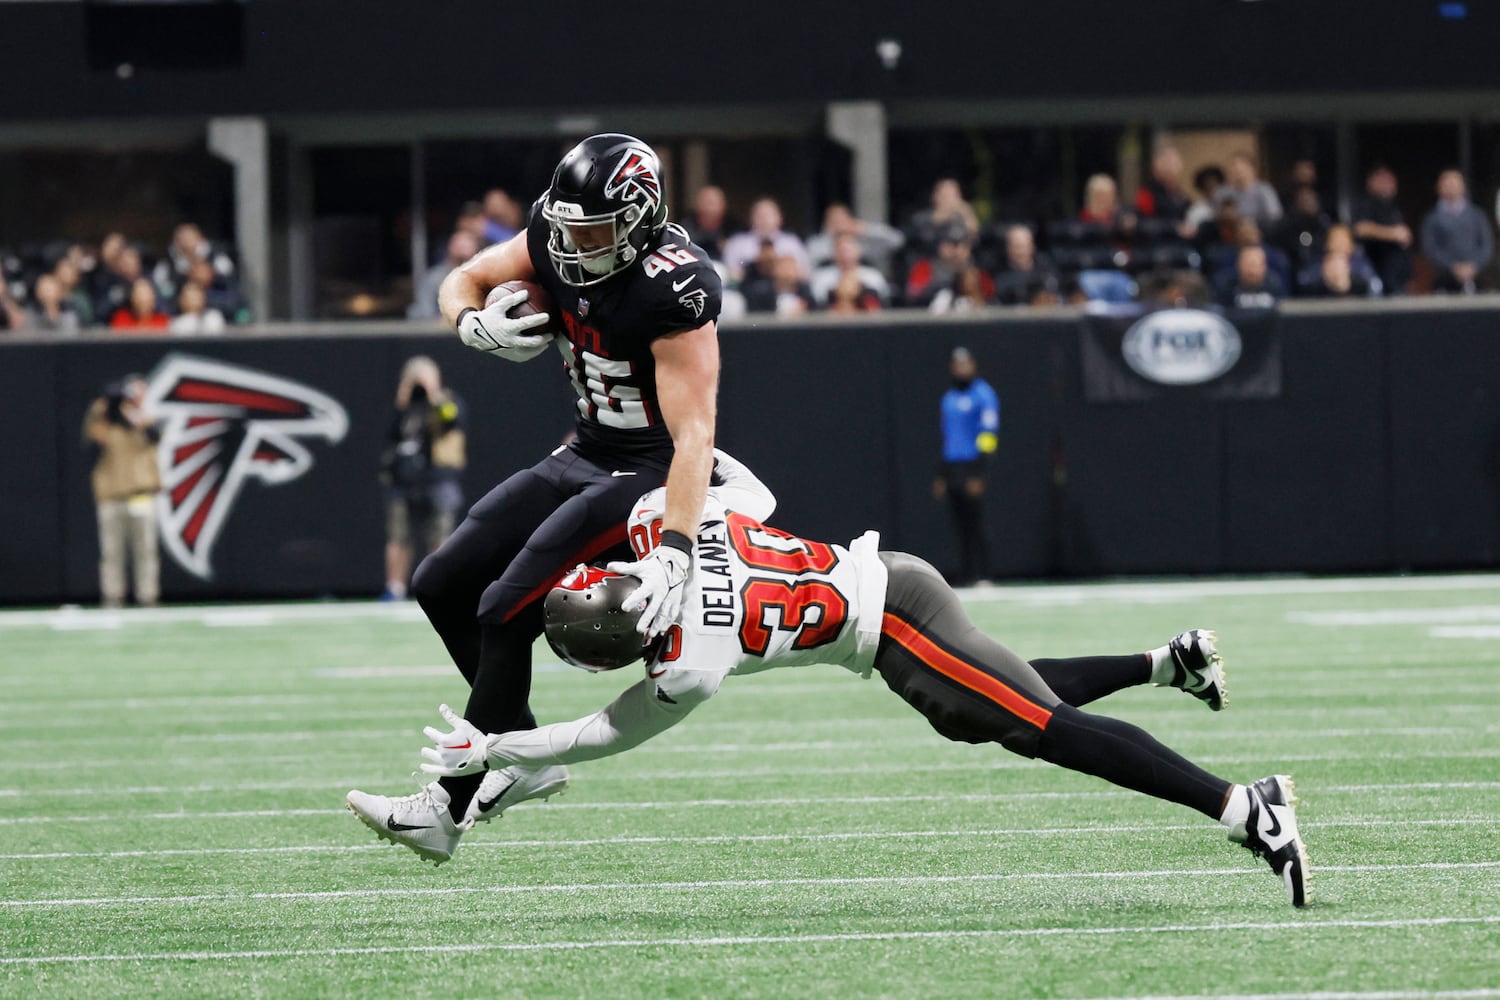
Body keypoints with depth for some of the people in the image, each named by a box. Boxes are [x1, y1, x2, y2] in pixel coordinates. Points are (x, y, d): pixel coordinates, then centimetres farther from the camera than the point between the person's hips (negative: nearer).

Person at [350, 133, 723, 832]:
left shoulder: (673, 289, -29)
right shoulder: (555, 239, -6)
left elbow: (693, 435, -34)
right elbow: (461, 282, 9)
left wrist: (674, 550, -44)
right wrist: (475, 324, -16)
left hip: (651, 473, -9)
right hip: (586, 456, 9)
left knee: (506, 611, -17)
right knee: (441, 587, 8)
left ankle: (451, 803, -7)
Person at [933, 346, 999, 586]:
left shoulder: (983, 394, -4)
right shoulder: (949, 398, 19)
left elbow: (989, 433, -10)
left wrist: (978, 474, -18)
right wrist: (941, 476, 18)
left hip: (971, 468, -7)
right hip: (952, 468, 7)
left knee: (975, 524, -10)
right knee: (961, 527, 4)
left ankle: (981, 574, -10)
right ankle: (965, 573, 5)